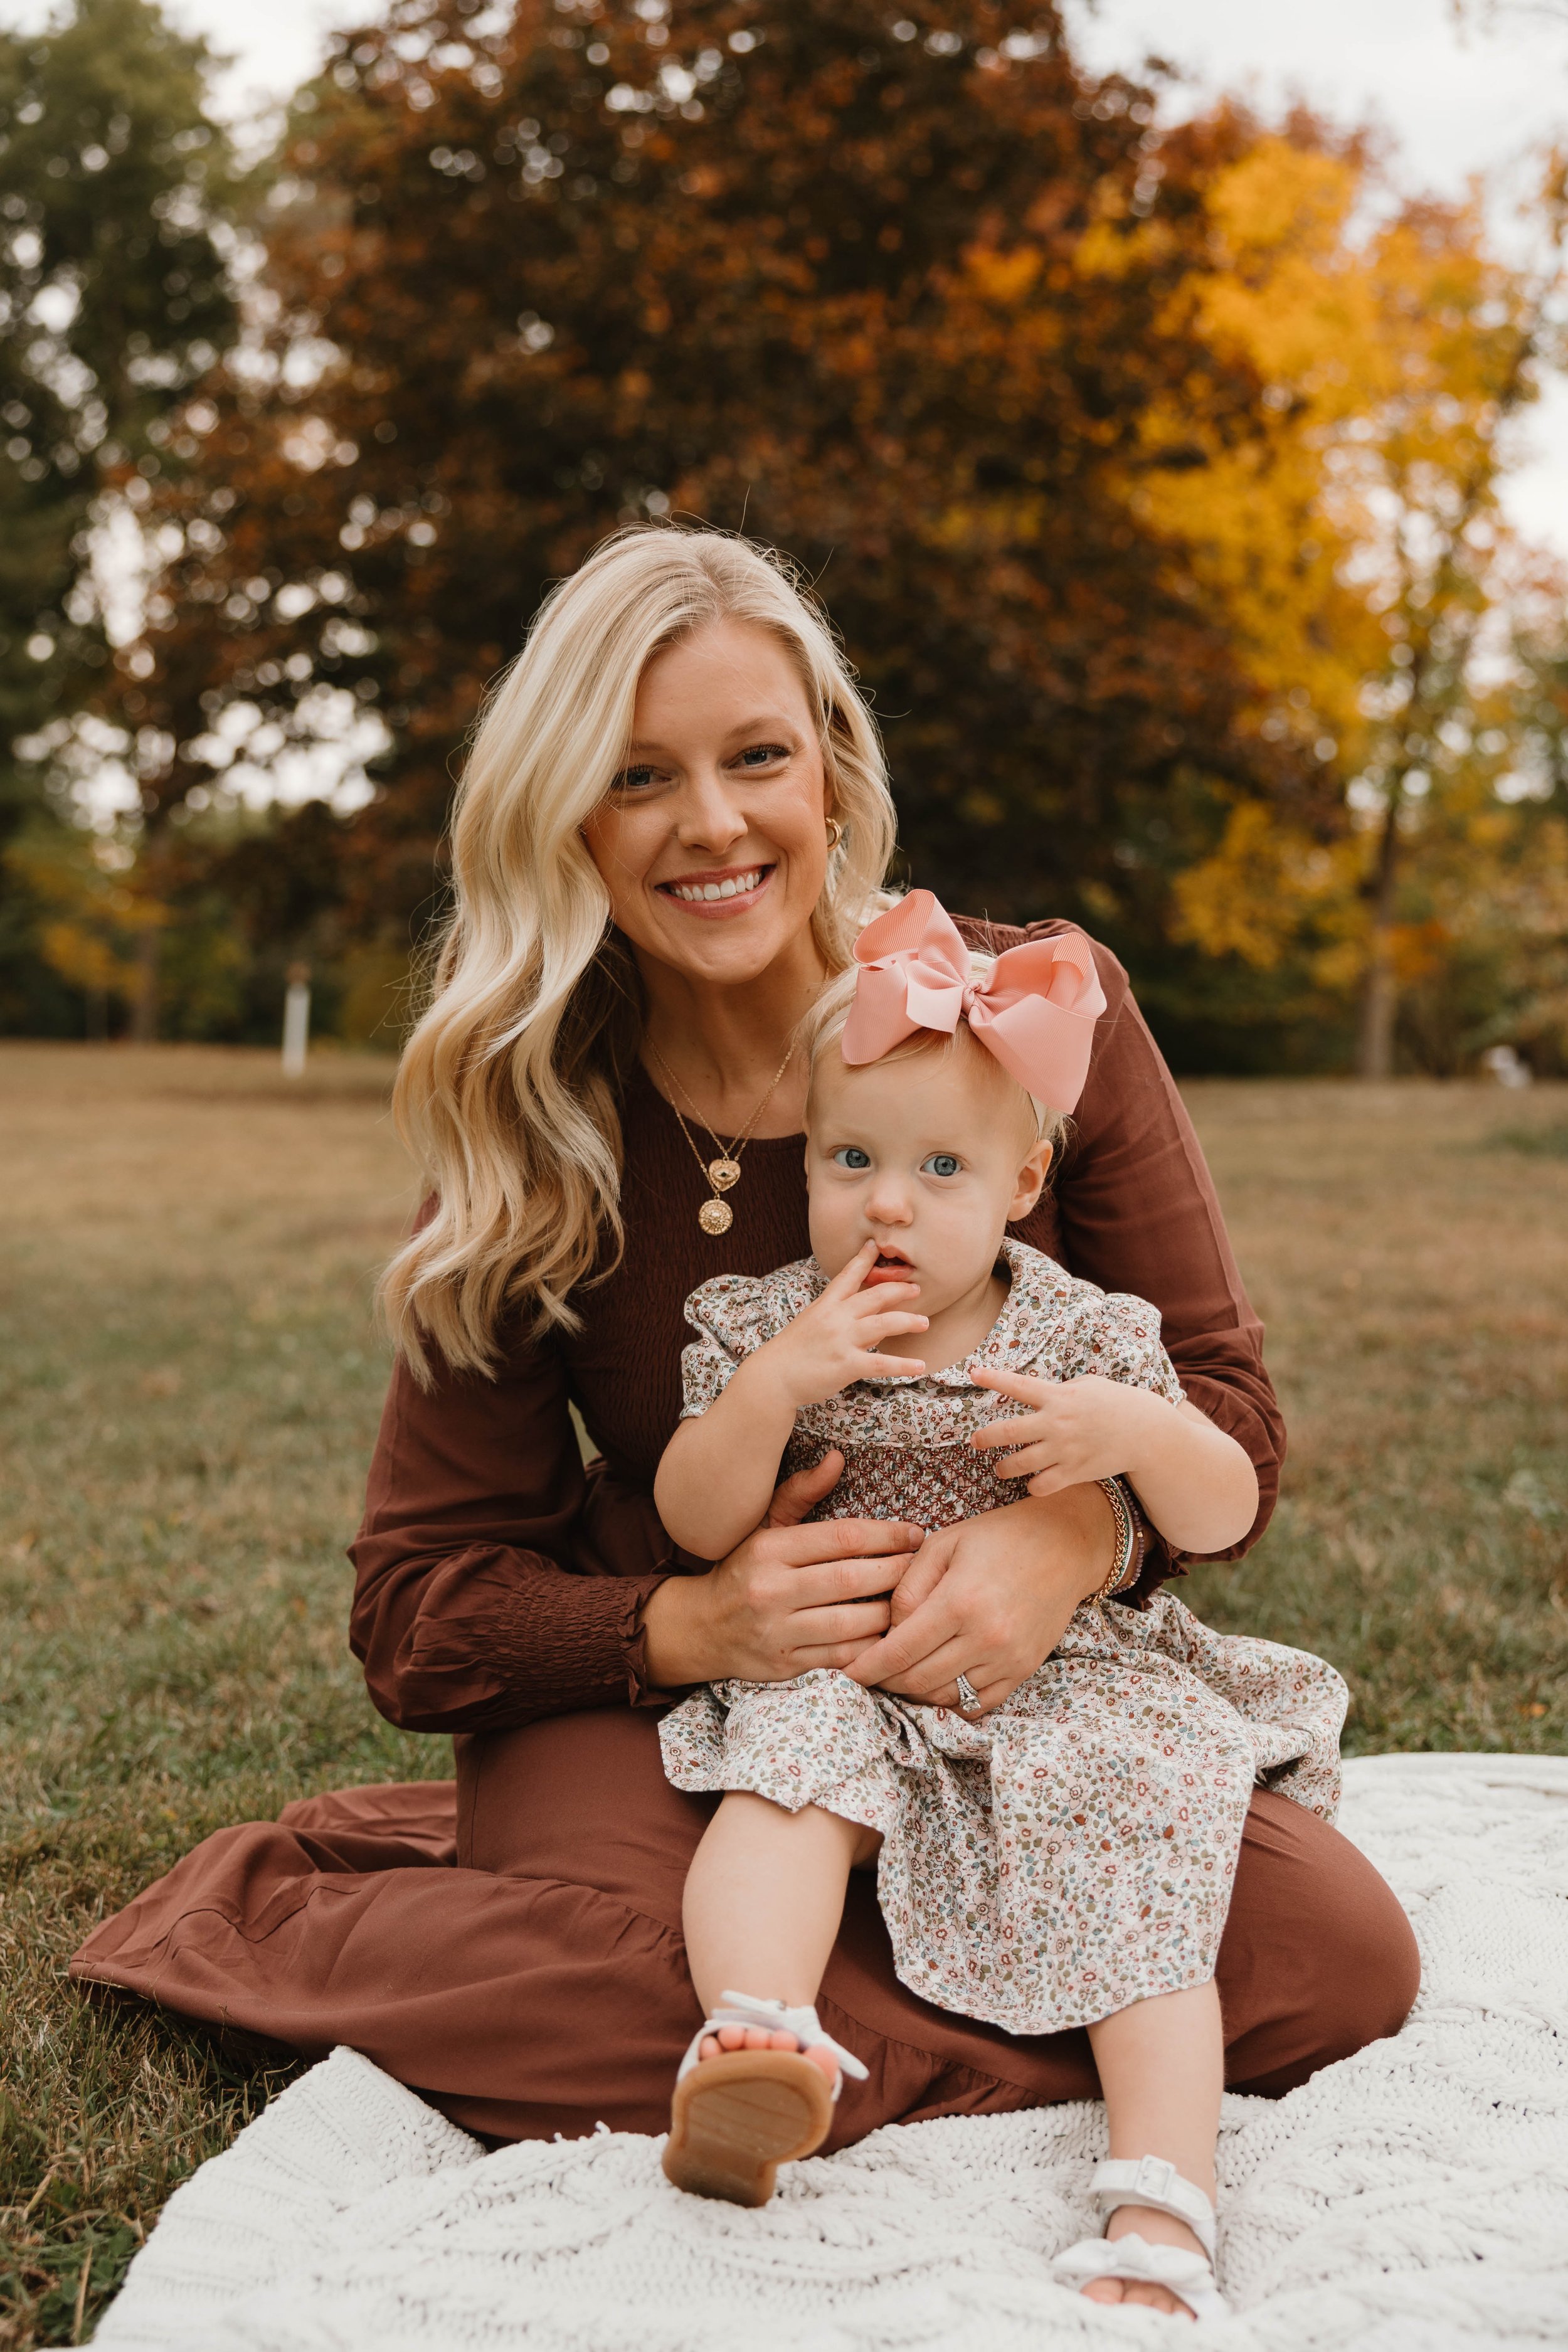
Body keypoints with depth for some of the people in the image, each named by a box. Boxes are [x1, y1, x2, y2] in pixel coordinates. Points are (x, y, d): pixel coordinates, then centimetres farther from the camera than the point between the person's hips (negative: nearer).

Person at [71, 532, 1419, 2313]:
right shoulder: (526, 1135, -8)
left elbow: (1218, 1389, -4)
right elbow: (418, 1605, -6)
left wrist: (1073, 1536, -27)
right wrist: (696, 1622, -26)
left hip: (1009, 1691, 3)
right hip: (652, 1690, -2)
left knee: (1343, 1961, -20)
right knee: (626, 1983, -35)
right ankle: (283, 1919, 0)